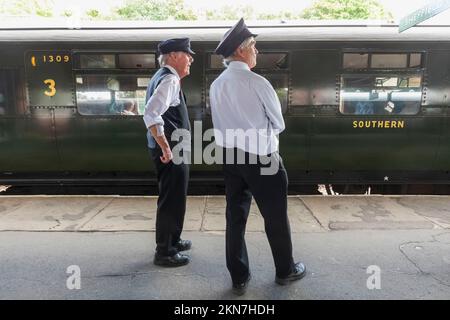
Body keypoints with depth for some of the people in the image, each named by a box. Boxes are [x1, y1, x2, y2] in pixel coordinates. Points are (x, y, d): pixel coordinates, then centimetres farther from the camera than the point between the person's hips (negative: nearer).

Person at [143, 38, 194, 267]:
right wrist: (165, 148, -27)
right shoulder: (169, 80, -16)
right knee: (172, 199, -1)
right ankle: (164, 252, 13)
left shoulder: (164, 77, 16)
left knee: (173, 197, 20)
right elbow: (151, 115, -29)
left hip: (171, 148, 11)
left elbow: (155, 112, 24)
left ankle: (172, 240, 36)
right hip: (170, 149, -11)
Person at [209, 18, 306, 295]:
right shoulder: (257, 82, -15)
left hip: (230, 156, 6)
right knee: (276, 216, 11)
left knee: (235, 215, 12)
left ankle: (239, 278, 23)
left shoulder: (216, 86, 3)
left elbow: (222, 124, 10)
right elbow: (279, 123, -6)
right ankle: (285, 270, 31)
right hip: (261, 158, -6)